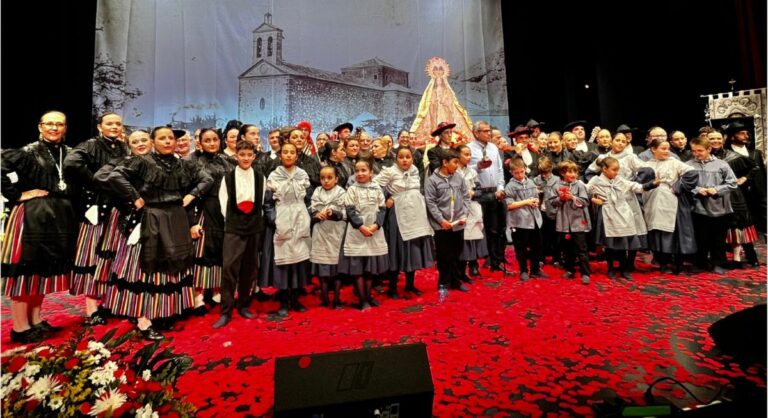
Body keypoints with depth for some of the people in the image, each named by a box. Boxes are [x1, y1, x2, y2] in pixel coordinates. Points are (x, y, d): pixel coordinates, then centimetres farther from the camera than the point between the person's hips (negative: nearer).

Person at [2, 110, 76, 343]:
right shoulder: (27, 153, -6)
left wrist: (67, 203, 3)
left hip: (61, 216, 6)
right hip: (32, 215, -6)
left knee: (45, 268, 12)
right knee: (26, 268, 0)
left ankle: (35, 320, 24)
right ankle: (20, 327, 9)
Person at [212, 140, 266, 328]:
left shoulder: (260, 178, 7)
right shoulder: (228, 177, 1)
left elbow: (261, 203, 11)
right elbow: (222, 202, 3)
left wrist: (256, 218, 6)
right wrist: (231, 220, 1)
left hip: (254, 227, 3)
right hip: (233, 227, -2)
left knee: (249, 268, 8)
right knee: (229, 267, -9)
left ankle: (243, 305, 23)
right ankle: (226, 311, -1)